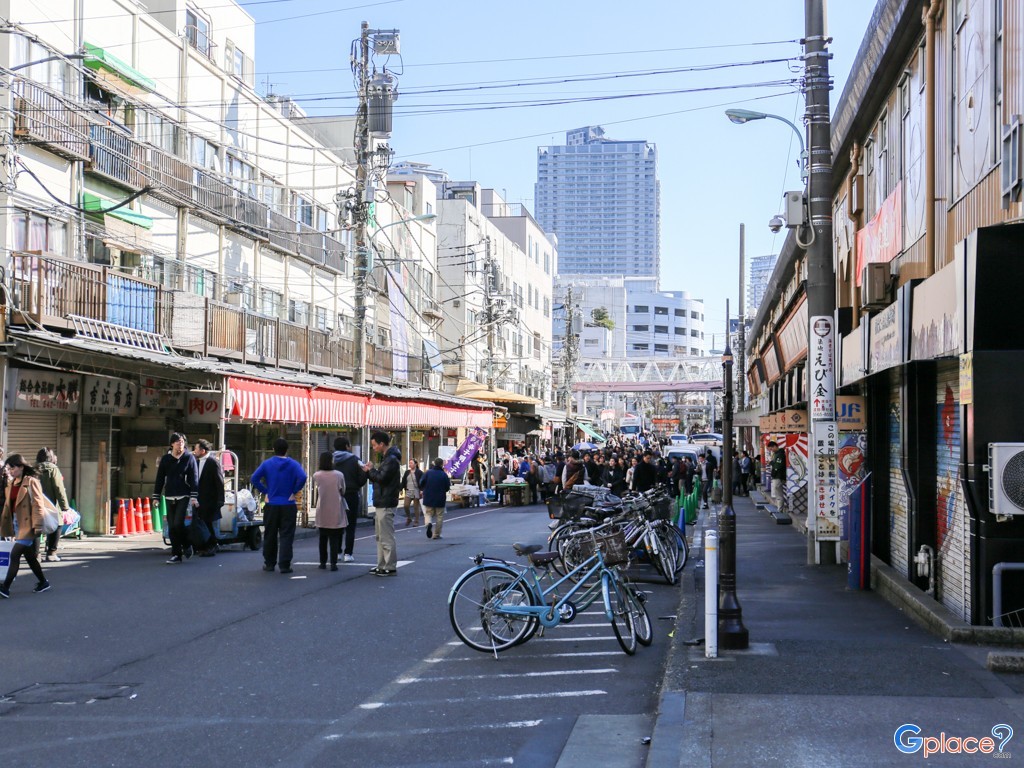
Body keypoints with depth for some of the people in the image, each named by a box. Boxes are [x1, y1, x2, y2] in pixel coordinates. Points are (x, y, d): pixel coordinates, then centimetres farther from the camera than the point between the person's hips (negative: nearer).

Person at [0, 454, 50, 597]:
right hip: (16, 524, 8)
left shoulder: (31, 482, -10)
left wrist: (37, 525, -18)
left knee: (15, 554, -12)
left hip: (27, 525, -8)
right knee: (29, 556, 14)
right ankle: (43, 582, 27)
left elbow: (37, 504, -14)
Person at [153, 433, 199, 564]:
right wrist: (156, 496, 7)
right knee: (171, 527, 2)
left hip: (184, 497, -4)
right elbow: (160, 478, 11)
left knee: (178, 524, -15)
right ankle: (176, 555, 9)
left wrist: (194, 497, -12)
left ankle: (186, 546, 10)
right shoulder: (165, 459, 8)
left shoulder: (189, 457, 0)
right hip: (170, 498, 4)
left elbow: (194, 478, -4)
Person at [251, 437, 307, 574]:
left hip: (271, 506, 2)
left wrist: (265, 492, 1)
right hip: (288, 506, -2)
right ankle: (284, 565, -5)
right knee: (286, 536, 0)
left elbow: (254, 479, -8)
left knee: (270, 536, 13)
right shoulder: (293, 464, -4)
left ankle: (269, 563, 19)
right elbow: (302, 477, -21)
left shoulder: (267, 464, 1)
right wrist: (294, 492, -8)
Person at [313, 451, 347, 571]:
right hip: (336, 511, -2)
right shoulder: (339, 475, -9)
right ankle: (333, 563, -5)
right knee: (334, 538, 2)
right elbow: (343, 492, 1)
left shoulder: (317, 475, -6)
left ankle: (323, 562, 16)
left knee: (323, 538, 13)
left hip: (322, 512, 2)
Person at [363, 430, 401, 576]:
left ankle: (390, 567, -3)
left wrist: (371, 470, -7)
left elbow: (381, 478, -23)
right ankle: (382, 565, 20)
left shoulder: (391, 459, -15)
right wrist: (369, 471, 7)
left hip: (386, 504, -11)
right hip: (381, 503, 11)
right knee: (380, 536, 14)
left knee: (386, 537, -7)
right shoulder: (388, 458, 18)